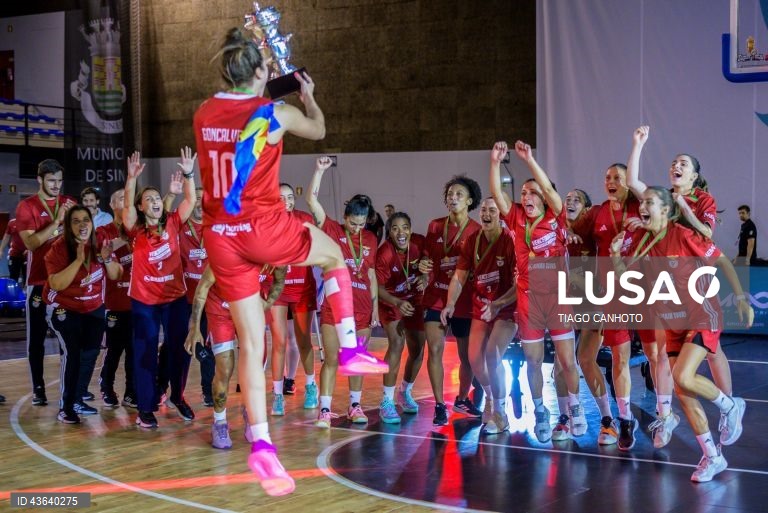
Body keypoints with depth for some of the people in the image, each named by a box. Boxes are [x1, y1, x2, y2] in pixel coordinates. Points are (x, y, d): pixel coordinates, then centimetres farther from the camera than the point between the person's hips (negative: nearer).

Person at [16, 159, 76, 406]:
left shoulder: (69, 203, 8)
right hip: (39, 280, -3)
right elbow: (30, 242, -15)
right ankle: (38, 388, 9)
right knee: (37, 336, 2)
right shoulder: (26, 206, -4)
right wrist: (56, 221, -21)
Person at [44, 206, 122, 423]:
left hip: (94, 309, 5)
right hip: (65, 310, -5)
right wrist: (78, 260, -34)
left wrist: (107, 259, -20)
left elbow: (115, 275, 0)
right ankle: (66, 408, -9)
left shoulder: (99, 245, -4)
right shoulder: (59, 248, -20)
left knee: (90, 354, 6)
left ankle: (78, 400, 24)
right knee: (71, 354, -16)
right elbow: (56, 284, -29)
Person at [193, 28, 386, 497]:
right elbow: (318, 130, 15)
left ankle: (262, 445, 2)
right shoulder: (276, 113, -7)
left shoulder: (204, 114, 5)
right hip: (265, 228, -4)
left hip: (222, 236, 4)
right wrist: (309, 98, 34)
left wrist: (261, 93, 37)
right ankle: (351, 349, 24)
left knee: (251, 344, 7)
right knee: (334, 254, 27)